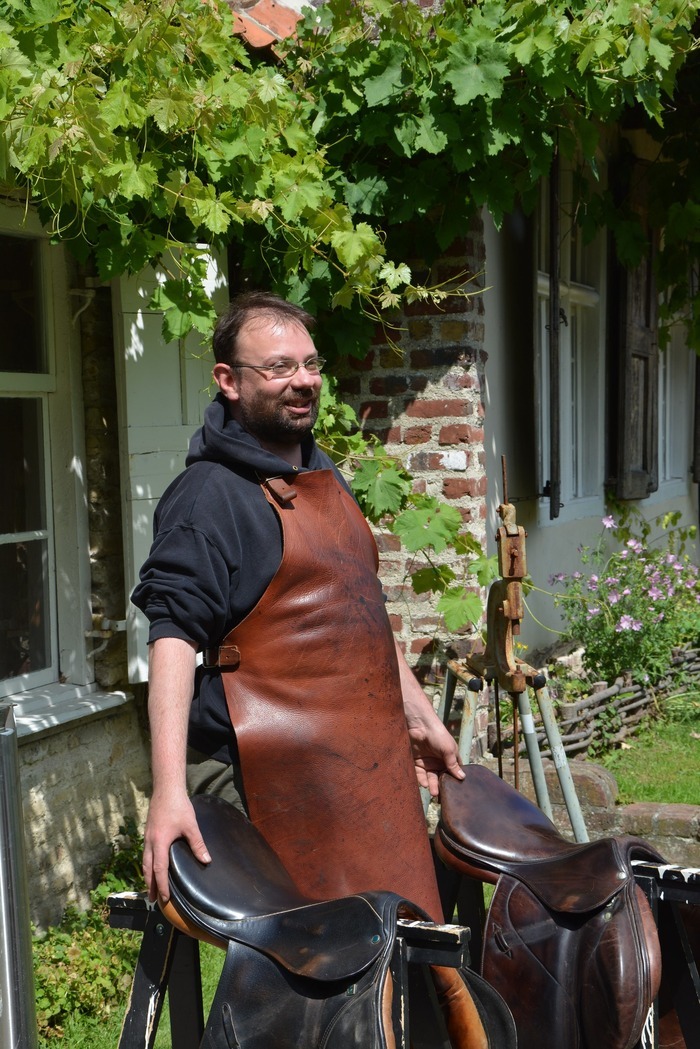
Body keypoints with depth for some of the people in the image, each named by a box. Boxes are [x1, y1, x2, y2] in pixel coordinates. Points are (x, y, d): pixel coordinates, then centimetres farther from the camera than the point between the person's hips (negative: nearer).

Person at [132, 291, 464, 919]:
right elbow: (174, 637, -21)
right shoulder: (210, 495, -11)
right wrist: (168, 789, -31)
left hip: (369, 762, 8)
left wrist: (418, 716, 26)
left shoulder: (323, 474, 17)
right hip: (276, 774, -8)